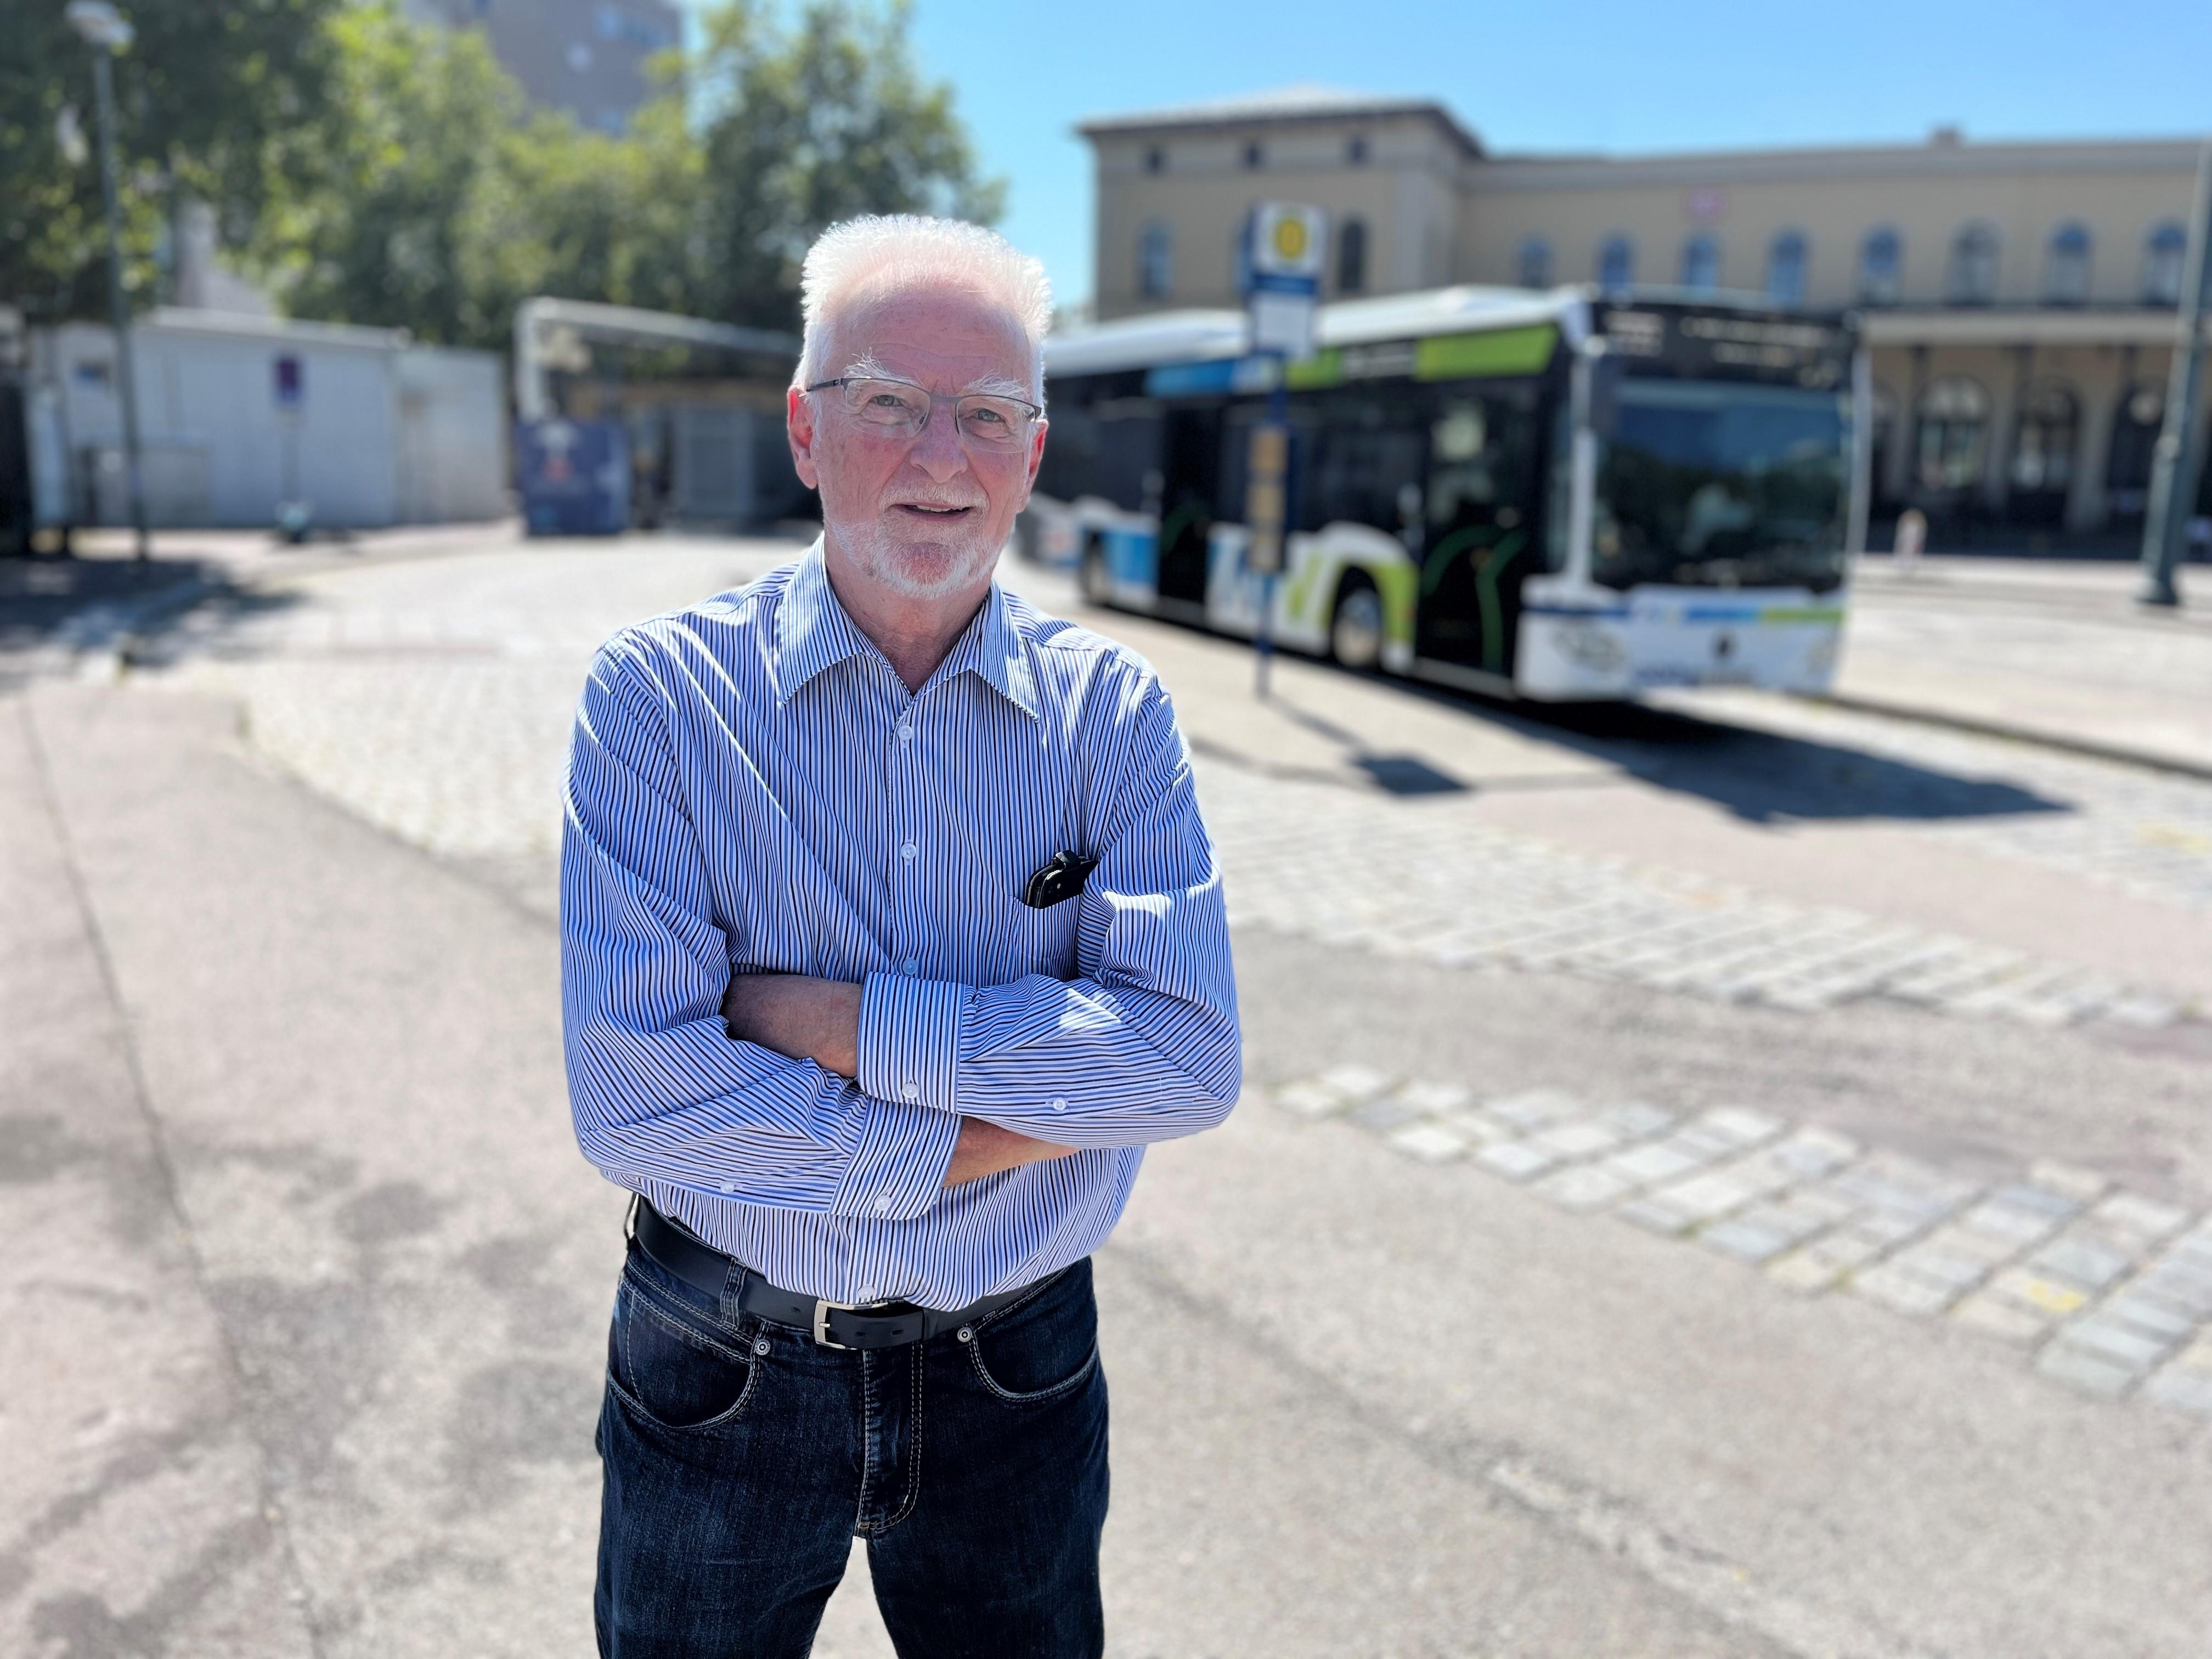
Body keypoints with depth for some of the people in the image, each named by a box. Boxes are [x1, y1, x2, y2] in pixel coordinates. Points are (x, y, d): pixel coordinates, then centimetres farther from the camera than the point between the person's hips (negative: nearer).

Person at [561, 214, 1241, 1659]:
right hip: (724, 1373, -1)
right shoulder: (661, 693, -11)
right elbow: (633, 1095, -20)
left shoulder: (1112, 710, -6)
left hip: (1016, 1377, 2)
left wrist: (833, 1021, -22)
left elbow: (1192, 1057, -18)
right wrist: (1000, 1128, -19)